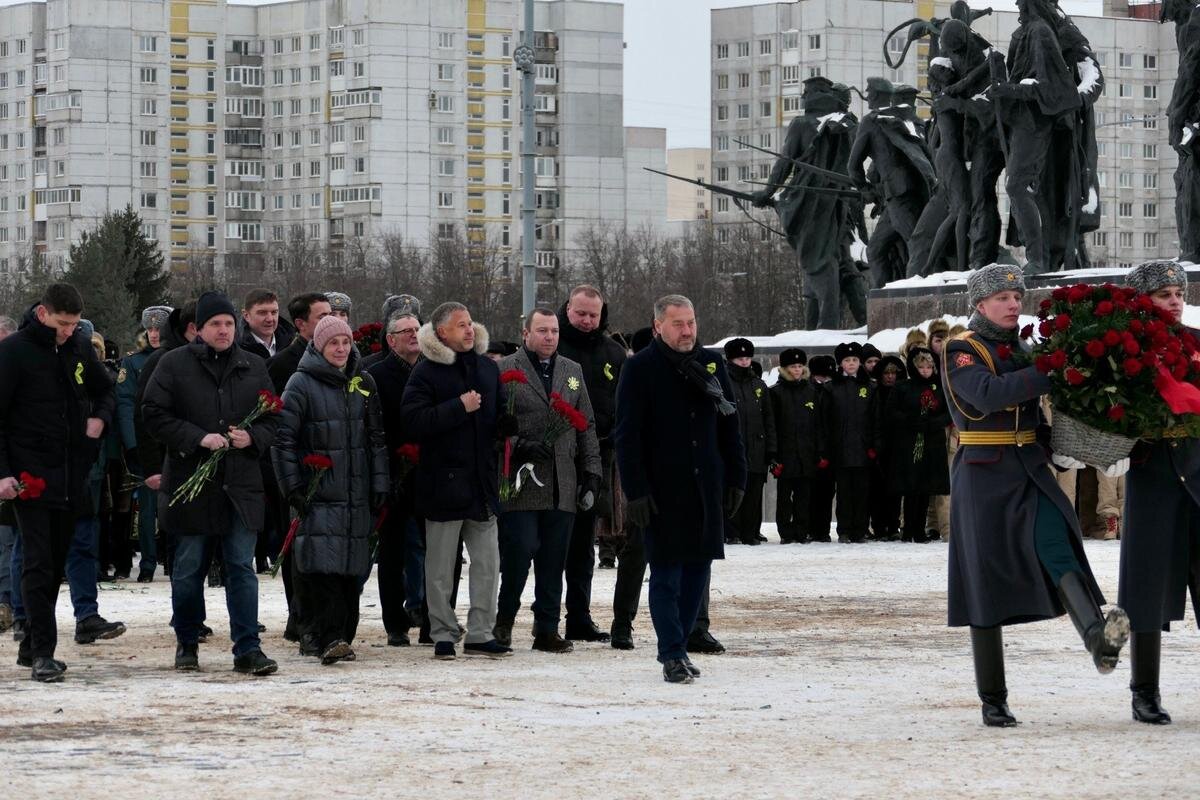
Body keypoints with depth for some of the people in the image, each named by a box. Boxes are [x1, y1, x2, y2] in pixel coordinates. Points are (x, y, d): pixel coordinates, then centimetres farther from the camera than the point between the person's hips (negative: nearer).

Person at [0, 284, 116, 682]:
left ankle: (32, 645, 18)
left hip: (71, 477, 6)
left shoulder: (79, 350, 9)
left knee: (56, 563, 9)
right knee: (38, 563, -10)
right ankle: (42, 652, -13)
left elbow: (106, 391, 26)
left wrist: (101, 417, 4)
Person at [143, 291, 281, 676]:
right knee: (188, 568, 8)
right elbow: (154, 414, -5)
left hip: (242, 485, 2)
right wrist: (198, 438, -16)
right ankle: (187, 643, 22)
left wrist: (253, 437, -8)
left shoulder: (254, 368, 10)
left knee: (242, 568, -2)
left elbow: (272, 420, 14)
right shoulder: (175, 365, 0)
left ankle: (247, 648, -2)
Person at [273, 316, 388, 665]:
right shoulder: (302, 383, -3)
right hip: (318, 494, -5)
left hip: (357, 494, 5)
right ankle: (329, 638, -20)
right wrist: (293, 487, -11)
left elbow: (376, 439, 17)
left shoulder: (363, 384, 13)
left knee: (353, 569, 4)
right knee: (323, 564, -15)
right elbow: (283, 438, -5)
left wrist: (380, 484, 10)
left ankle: (342, 637, 12)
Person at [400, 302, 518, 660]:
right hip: (443, 480, -5)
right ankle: (443, 636, 10)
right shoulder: (426, 371, -7)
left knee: (487, 562, 5)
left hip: (482, 481, 5)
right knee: (441, 567, 2)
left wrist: (507, 423, 0)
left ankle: (480, 634, 12)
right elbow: (414, 419, -18)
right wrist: (459, 407, -21)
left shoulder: (487, 367, 12)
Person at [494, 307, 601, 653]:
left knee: (553, 562, 5)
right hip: (520, 486, -5)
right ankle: (504, 621, 10)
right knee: (518, 552, -9)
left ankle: (547, 630, 11)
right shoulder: (504, 371, 0)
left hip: (562, 488, 5)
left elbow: (586, 427, 18)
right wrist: (519, 446, -15)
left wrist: (591, 475, 12)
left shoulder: (572, 372, 17)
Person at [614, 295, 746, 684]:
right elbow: (627, 435, -8)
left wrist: (736, 479, 9)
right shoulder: (640, 369, -5)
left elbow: (730, 428, 15)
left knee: (698, 566, 7)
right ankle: (673, 655, -3)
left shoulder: (711, 364, 10)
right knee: (666, 572, -5)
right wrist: (636, 491, -14)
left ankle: (676, 646, 16)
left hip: (706, 487, 5)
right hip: (662, 488, -5)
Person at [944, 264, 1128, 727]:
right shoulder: (961, 353, -4)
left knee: (1057, 551, -21)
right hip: (984, 476, -4)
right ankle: (993, 702, 8)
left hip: (1031, 473, 4)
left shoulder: (1022, 350, 15)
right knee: (987, 583, 0)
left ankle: (1100, 641, -46)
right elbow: (988, 394, -24)